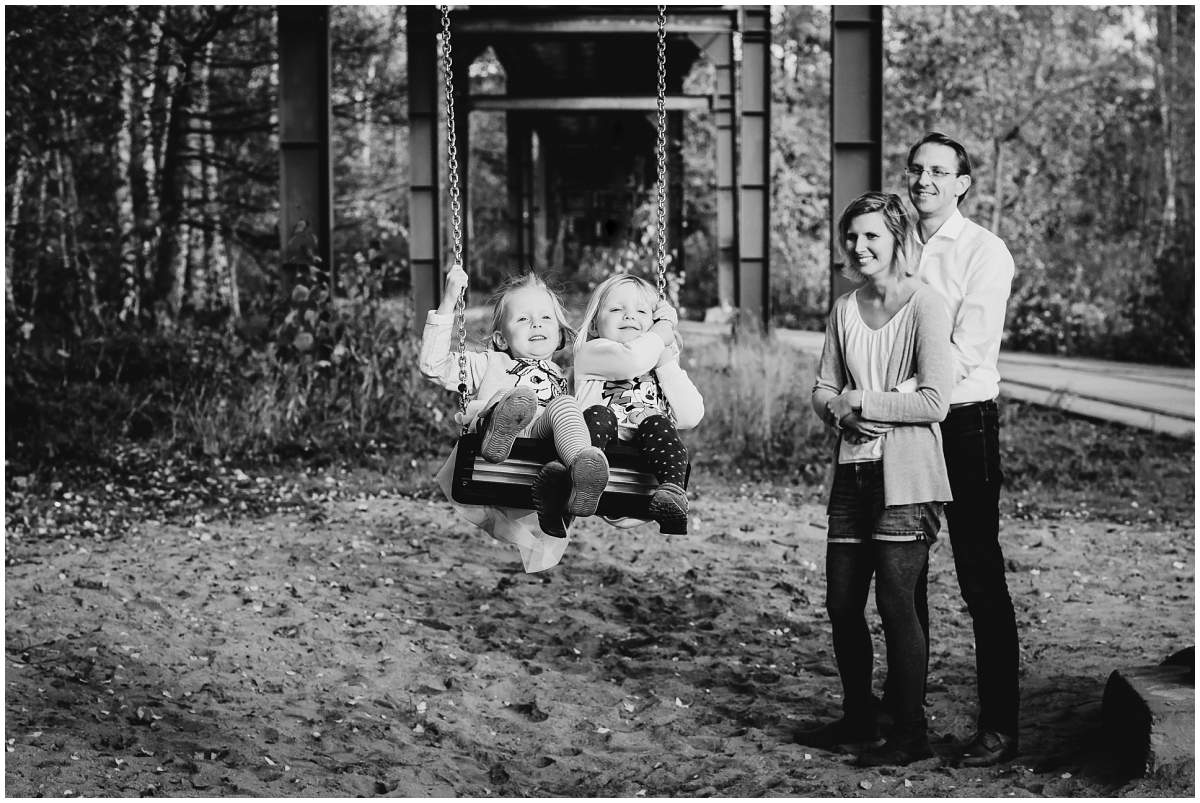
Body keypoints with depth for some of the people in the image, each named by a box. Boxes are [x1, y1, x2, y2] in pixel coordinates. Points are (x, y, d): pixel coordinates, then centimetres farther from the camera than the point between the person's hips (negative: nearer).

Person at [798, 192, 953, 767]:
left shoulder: (924, 306, -8)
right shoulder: (844, 310, 11)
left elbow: (935, 403, -15)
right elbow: (822, 391, 13)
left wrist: (858, 402, -11)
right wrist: (840, 410, -9)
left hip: (905, 473, -6)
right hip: (853, 469, 6)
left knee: (895, 602, -6)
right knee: (841, 603, 9)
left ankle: (910, 734, 5)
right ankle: (858, 718, 25)